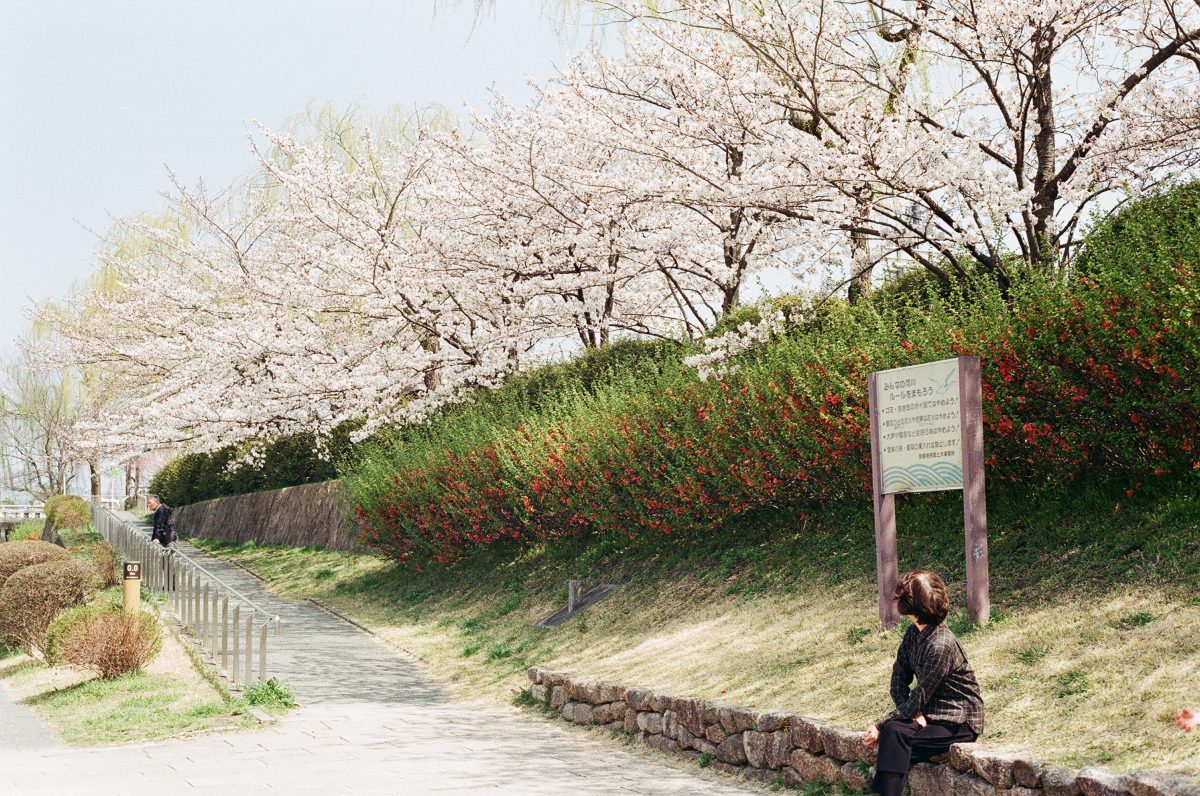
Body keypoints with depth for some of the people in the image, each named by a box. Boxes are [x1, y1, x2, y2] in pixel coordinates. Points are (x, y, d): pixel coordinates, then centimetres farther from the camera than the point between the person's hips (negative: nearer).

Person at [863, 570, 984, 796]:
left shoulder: (941, 645, -24)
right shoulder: (913, 633, 2)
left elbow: (919, 698, -22)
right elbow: (899, 678, 5)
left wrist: (880, 726, -19)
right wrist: (913, 711, -13)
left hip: (960, 722, -7)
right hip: (929, 714, 7)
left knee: (895, 734, -28)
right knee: (893, 731, -22)